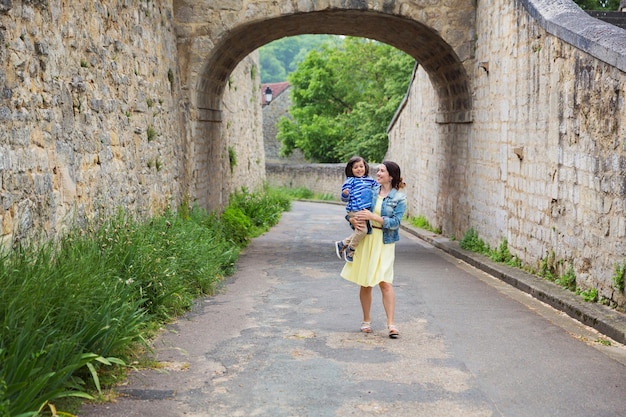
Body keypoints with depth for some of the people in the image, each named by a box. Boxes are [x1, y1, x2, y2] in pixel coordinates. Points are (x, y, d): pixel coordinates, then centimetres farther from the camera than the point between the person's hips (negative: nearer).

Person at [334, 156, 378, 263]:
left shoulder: (370, 180, 13)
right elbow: (345, 199, -7)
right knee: (362, 230, -19)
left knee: (359, 232, 11)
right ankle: (350, 251, -1)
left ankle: (342, 244, 28)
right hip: (354, 210, -7)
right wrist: (345, 194, -28)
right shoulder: (350, 181, -3)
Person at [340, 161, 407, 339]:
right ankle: (366, 321, 21)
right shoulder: (370, 190, 7)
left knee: (385, 282, -12)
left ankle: (391, 324, -8)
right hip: (365, 239, 4)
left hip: (385, 242, -3)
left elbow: (395, 222, -12)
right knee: (365, 283, 8)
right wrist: (353, 220, -9)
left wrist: (372, 217, -18)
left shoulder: (399, 197, -3)